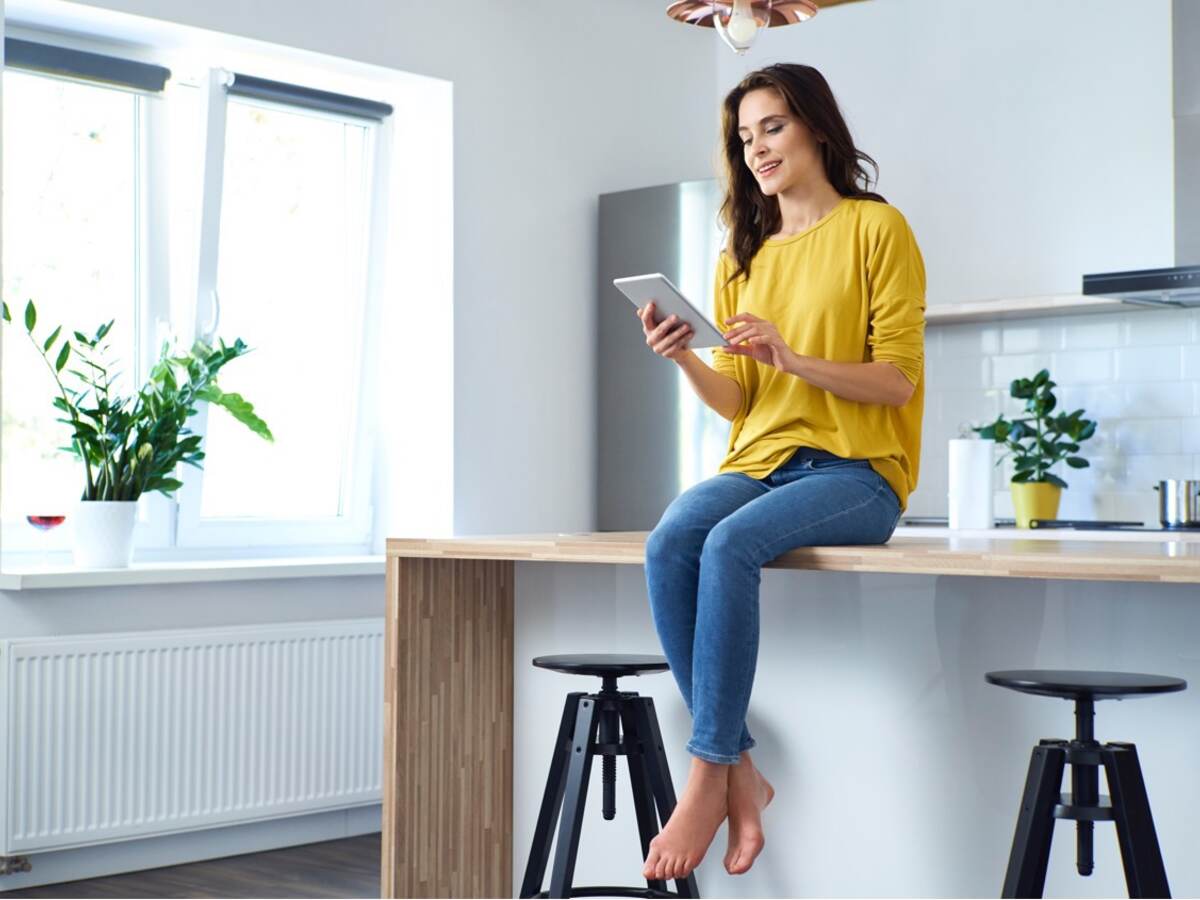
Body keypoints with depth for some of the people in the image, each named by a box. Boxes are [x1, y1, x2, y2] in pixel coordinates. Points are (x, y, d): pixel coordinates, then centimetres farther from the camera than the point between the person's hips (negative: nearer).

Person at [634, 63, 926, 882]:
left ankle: (708, 778, -27)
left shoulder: (876, 228, 2)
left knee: (731, 545, -34)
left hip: (856, 469, -5)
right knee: (670, 544, -28)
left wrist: (791, 358, -19)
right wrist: (686, 361, -7)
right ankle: (741, 774, -22)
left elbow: (899, 380, -6)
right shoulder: (743, 255, 18)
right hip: (760, 462, 5)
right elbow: (737, 402, 13)